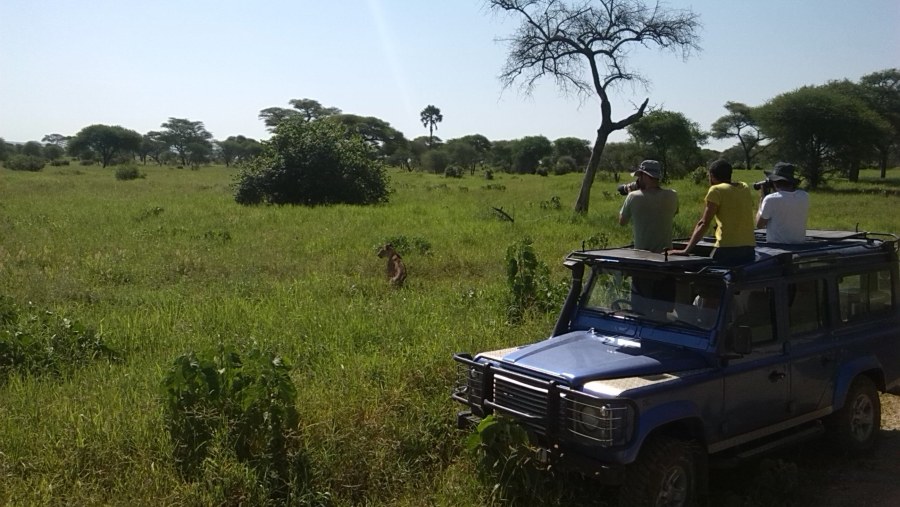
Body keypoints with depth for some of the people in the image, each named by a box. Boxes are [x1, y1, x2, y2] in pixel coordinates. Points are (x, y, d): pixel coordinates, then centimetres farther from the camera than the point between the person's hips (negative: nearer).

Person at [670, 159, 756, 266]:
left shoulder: (716, 190, -2)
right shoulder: (745, 188, 14)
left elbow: (703, 224, -8)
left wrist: (686, 250, -9)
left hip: (728, 249, -6)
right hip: (749, 249, 6)